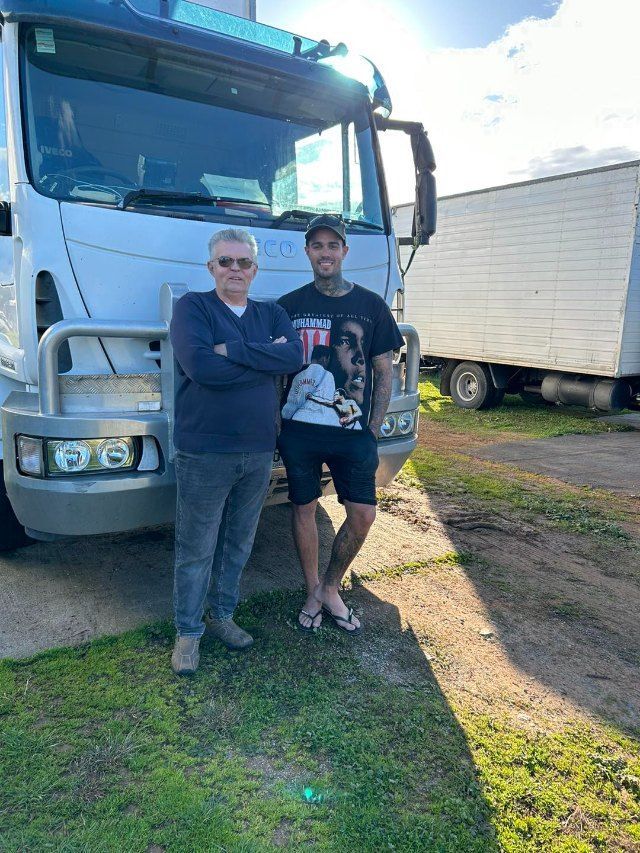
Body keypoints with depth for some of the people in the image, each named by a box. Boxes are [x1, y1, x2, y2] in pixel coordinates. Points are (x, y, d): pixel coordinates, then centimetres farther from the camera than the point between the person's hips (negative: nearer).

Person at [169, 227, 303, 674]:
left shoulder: (272, 313, 11)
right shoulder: (192, 307, -2)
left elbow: (296, 355, -10)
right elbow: (200, 366, -21)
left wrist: (232, 349, -16)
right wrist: (266, 358, -12)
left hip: (259, 452, 5)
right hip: (204, 452, -4)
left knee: (239, 544, 17)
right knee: (196, 550, 6)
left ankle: (221, 613, 37)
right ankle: (189, 631, 25)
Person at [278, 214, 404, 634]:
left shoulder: (371, 306, 4)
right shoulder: (290, 306, 5)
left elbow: (383, 373, 6)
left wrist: (373, 429, 0)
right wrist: (275, 421, 1)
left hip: (352, 430, 1)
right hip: (299, 429, 0)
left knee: (363, 513, 0)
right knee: (305, 508, 8)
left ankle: (331, 588, 23)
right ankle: (313, 593, 27)